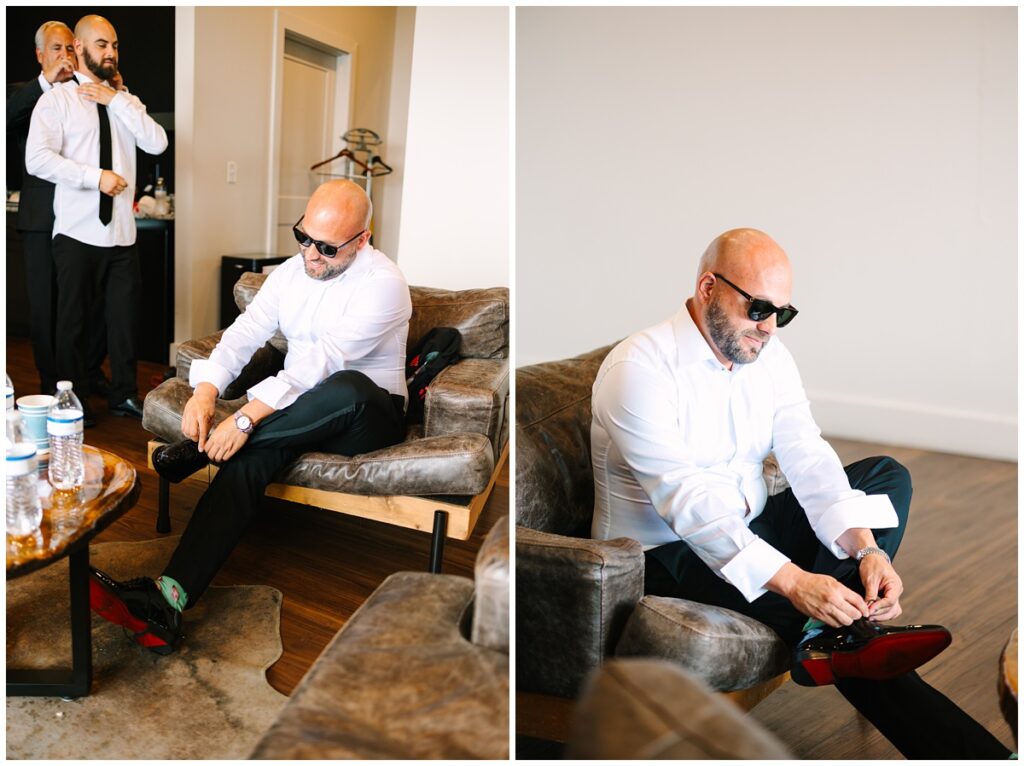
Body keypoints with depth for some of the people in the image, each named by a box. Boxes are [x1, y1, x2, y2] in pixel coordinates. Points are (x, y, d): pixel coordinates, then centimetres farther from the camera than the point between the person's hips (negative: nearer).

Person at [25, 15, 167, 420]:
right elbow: (38, 159, -12)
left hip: (122, 231, 4)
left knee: (124, 317, 8)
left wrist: (117, 99, -8)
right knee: (74, 321, 6)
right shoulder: (58, 98, -1)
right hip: (78, 233, -4)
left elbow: (157, 143, -4)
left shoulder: (124, 101, 13)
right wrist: (96, 177, -17)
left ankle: (124, 395, 22)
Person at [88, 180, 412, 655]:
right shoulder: (290, 273, 7)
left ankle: (201, 450, -22)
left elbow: (324, 359, -27)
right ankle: (168, 599, -39)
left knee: (347, 390, -40)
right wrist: (206, 391, -24)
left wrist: (246, 418, -34)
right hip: (303, 412, 5)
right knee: (250, 455, -27)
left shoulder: (382, 283, -17)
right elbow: (245, 333, -3)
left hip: (368, 416, -4)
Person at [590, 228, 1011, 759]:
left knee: (886, 475, -5)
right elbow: (683, 498, -30)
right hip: (664, 552, -8)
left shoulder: (769, 356, 2)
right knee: (820, 601, -28)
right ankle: (966, 748, -15)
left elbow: (807, 456, -8)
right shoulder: (639, 368, -21)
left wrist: (866, 548, -25)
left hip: (749, 530, 8)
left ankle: (829, 635, -26)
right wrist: (793, 580, -38)